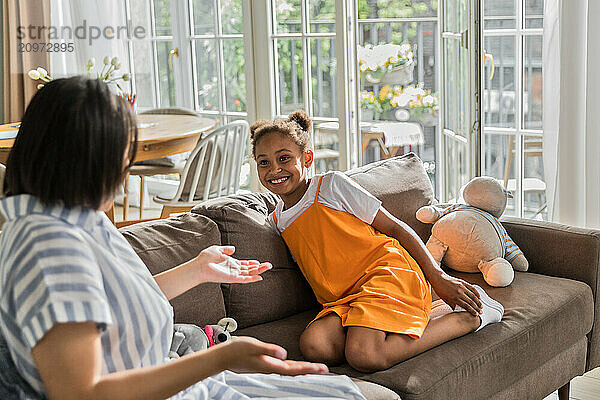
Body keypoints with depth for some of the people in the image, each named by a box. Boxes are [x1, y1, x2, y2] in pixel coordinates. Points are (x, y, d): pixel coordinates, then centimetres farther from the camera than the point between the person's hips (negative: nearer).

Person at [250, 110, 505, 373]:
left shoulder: (330, 184, 2)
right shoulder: (276, 222, 19)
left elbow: (394, 227, 1)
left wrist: (438, 278, -5)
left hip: (388, 272, -5)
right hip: (344, 301, 6)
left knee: (364, 356, -33)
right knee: (313, 345, -29)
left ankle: (468, 318, -10)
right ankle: (419, 317, -11)